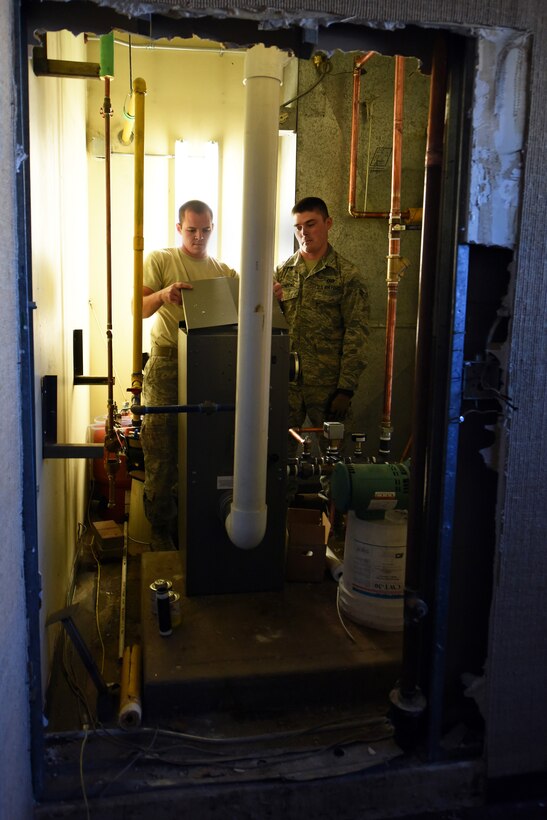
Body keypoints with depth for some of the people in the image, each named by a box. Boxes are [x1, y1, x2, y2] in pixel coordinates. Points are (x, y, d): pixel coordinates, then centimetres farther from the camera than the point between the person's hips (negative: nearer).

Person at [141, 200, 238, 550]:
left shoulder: (224, 271, 15)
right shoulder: (160, 261, 6)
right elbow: (139, 309, -3)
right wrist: (162, 295, -24)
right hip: (167, 364, -3)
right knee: (161, 448, -3)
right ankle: (161, 529, 9)